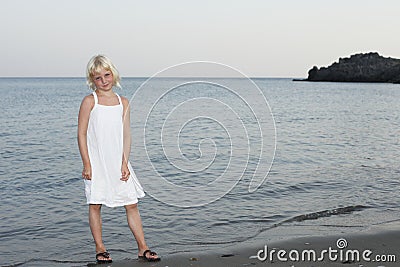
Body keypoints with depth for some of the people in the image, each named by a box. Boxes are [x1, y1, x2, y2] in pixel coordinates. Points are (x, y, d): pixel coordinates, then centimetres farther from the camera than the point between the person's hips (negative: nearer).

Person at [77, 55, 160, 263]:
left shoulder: (123, 103, 7)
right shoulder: (89, 101, -4)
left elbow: (126, 135, 5)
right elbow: (82, 134, -5)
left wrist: (125, 163, -3)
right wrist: (87, 164, -10)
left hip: (118, 162, 3)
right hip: (96, 163, -3)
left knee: (132, 204, 3)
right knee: (95, 205, 5)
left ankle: (142, 248, 12)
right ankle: (100, 249, 19)